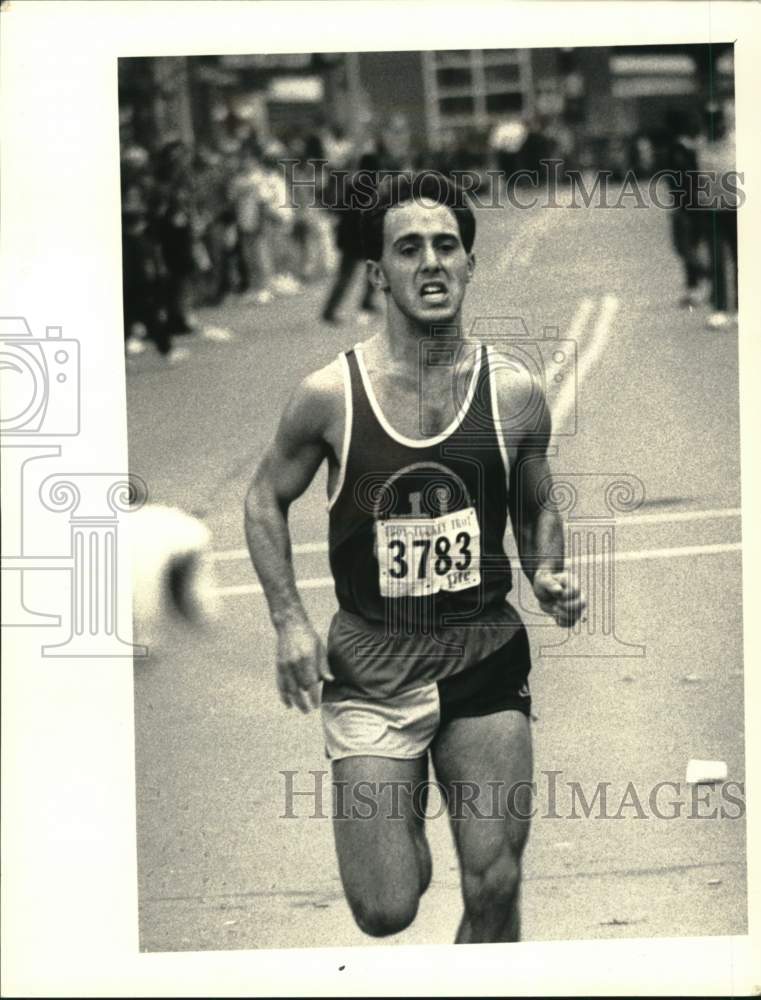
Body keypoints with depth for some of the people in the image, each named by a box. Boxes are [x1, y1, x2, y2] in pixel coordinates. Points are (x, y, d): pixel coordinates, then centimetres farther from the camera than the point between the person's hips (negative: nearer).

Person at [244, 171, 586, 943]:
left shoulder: (512, 394, -3)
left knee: (493, 890, -4)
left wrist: (549, 575, -8)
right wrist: (289, 620, -5)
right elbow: (266, 499, 7)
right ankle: (403, 831, 34)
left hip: (485, 655, 2)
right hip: (369, 662, -1)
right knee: (386, 910, -3)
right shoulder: (330, 395, -9)